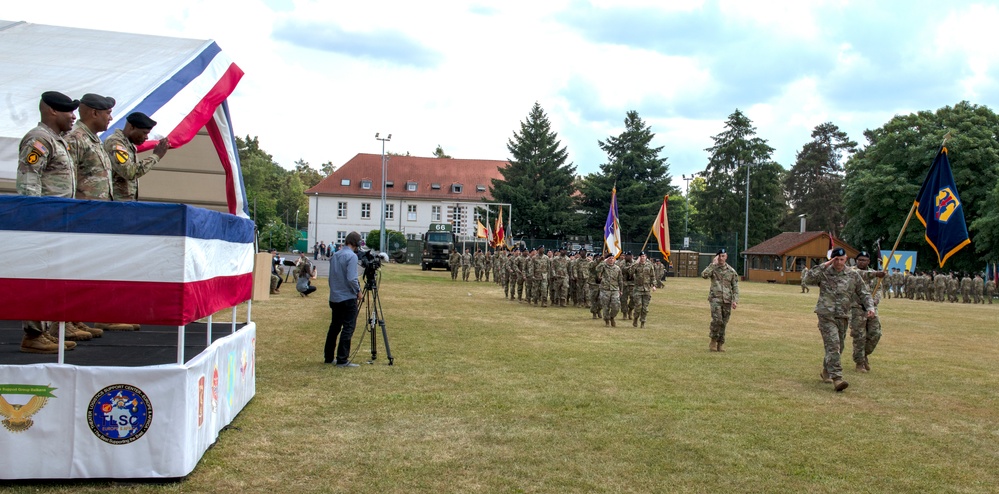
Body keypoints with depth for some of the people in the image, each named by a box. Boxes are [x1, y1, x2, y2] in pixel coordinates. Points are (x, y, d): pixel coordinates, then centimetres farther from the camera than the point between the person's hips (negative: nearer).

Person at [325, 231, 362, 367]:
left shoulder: (335, 256, 10)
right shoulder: (352, 256, -14)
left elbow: (331, 277, 15)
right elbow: (351, 278, -21)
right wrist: (359, 291, -7)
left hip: (334, 298, 8)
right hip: (348, 298, -8)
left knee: (334, 327, 15)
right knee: (348, 329, -4)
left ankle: (329, 357, 20)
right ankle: (342, 360, -5)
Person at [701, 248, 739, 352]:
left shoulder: (731, 271, 8)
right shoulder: (713, 268, 2)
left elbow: (735, 287, 8)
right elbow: (704, 275, -19)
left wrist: (735, 300, -3)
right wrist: (713, 264, -16)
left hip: (727, 300, 3)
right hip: (715, 298, -3)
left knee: (723, 323, 5)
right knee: (717, 319, -19)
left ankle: (719, 344, 15)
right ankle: (713, 341, -4)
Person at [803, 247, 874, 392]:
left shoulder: (853, 275, 7)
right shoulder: (824, 273, -1)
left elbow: (864, 293, 11)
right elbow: (808, 278, -17)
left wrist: (870, 307, -5)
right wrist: (823, 266, -16)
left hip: (843, 316, 4)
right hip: (826, 315, -4)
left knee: (838, 347, 14)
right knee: (833, 345, -15)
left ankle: (826, 372, 36)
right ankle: (836, 378, -20)